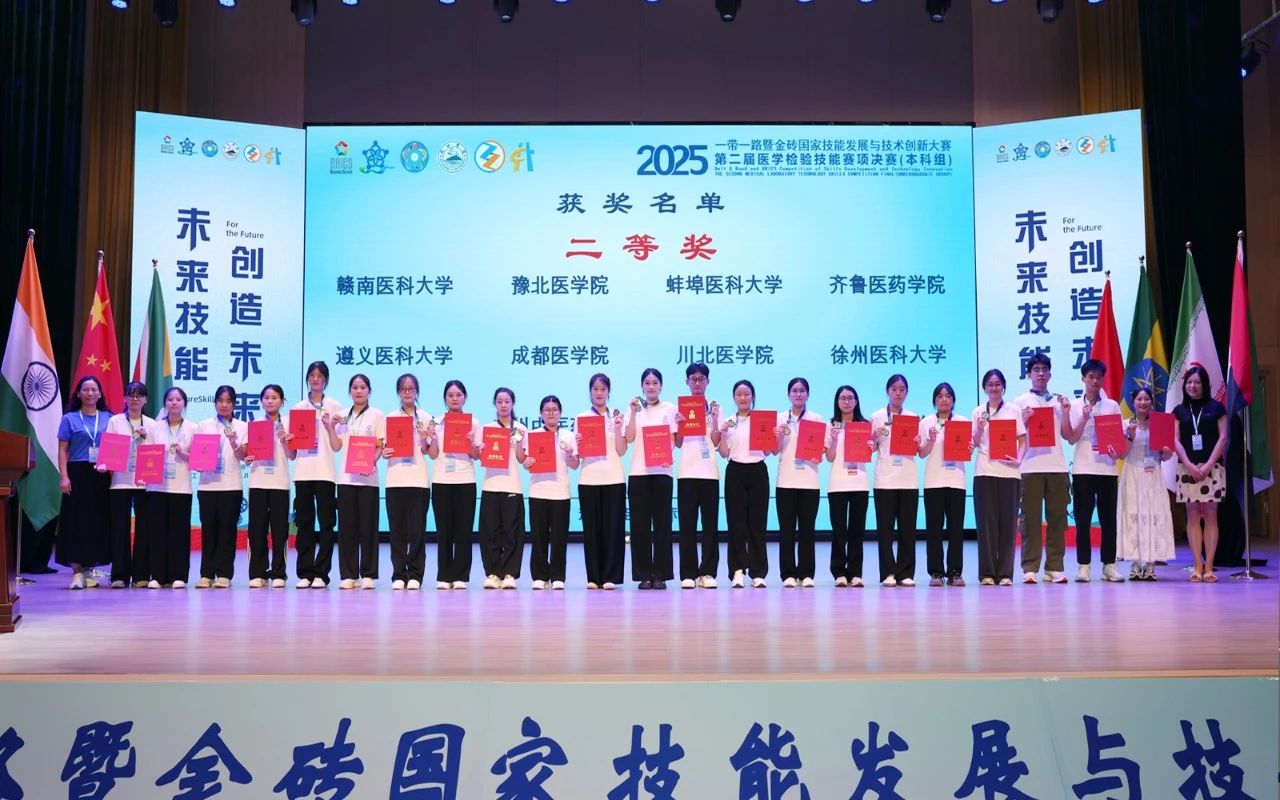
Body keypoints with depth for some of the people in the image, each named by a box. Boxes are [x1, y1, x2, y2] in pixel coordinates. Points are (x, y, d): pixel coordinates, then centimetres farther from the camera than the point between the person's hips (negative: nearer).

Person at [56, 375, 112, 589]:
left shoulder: (108, 418, 11)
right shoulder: (69, 419, 6)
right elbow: (63, 450, 1)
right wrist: (63, 476, -9)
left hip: (101, 476, 2)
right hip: (77, 475, -2)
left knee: (97, 521, 3)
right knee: (76, 521, -3)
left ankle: (91, 568, 11)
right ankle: (77, 571, -1)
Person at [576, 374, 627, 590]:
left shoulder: (617, 416, 7)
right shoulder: (582, 418, 8)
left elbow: (621, 451, 0)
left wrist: (618, 429, -12)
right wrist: (577, 446, -15)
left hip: (613, 479, 0)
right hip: (589, 479, 0)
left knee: (613, 527, -2)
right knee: (591, 528, 1)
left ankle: (610, 576, 3)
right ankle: (593, 577, 7)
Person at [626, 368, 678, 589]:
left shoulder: (669, 409, 7)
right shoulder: (635, 408, 11)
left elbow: (672, 440, 1)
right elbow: (629, 438, 0)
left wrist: (667, 456, -18)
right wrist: (634, 412, -7)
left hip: (661, 471, -1)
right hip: (638, 471, 1)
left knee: (662, 523, -1)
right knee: (640, 524, 0)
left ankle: (660, 575, 5)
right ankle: (644, 574, 7)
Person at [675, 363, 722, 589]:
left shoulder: (714, 408, 8)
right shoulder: (680, 408, 8)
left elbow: (716, 442, 0)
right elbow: (678, 443, 3)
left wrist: (715, 418, -12)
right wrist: (679, 424, -12)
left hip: (709, 471, 0)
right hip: (687, 471, 0)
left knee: (710, 523, 0)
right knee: (687, 524, -1)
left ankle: (708, 572, 6)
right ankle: (688, 574, 3)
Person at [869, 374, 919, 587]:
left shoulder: (913, 417, 10)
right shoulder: (877, 417, 5)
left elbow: (918, 450, 11)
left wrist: (917, 444, -10)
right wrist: (874, 437, -15)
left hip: (909, 479, 2)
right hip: (885, 479, -2)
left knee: (907, 528, 1)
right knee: (885, 527, -2)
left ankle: (906, 573, 8)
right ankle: (888, 573, 4)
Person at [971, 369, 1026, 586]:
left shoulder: (1014, 410, 8)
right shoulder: (978, 412, 9)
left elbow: (1023, 440, 7)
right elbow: (974, 443, 9)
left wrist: (1018, 459, -11)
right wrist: (980, 429, -10)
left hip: (1008, 471, 0)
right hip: (984, 471, 0)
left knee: (1008, 521, 0)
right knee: (986, 522, -1)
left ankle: (1005, 573, 4)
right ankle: (987, 572, 3)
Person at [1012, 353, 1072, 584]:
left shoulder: (1059, 401, 14)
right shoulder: (1021, 401, 6)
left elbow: (1067, 435, 11)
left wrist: (1065, 412, -2)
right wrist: (1024, 420, -15)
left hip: (1057, 465, 3)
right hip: (1031, 466, -3)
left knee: (1057, 517, 3)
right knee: (1031, 518, -3)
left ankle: (1054, 567, 9)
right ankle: (1030, 568, -1)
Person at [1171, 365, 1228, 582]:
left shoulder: (1216, 407, 6)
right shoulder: (1179, 410, 11)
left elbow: (1222, 438, 0)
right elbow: (1176, 440, 5)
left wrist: (1208, 465, -9)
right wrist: (1190, 466, -9)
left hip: (1212, 468, -2)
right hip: (1187, 468, 2)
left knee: (1210, 515, -3)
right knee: (1193, 516, 0)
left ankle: (1209, 567, -3)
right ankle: (1197, 565, 1)